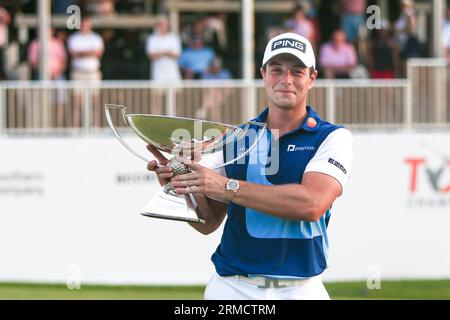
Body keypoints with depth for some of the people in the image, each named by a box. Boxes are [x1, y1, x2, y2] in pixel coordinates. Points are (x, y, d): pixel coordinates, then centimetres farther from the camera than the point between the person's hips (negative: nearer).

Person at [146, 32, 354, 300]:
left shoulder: (333, 137, -1)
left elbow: (312, 204, -18)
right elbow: (209, 222, 10)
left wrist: (228, 187, -19)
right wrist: (180, 183, -10)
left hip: (300, 289, -2)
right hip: (231, 286, 2)